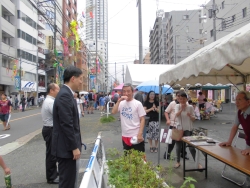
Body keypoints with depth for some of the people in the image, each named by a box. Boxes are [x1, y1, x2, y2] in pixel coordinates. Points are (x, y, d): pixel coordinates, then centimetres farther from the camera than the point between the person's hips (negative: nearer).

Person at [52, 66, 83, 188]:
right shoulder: (64, 95, -19)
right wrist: (74, 147, -19)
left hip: (69, 146, 10)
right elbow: (66, 124, -24)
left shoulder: (67, 94, 12)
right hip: (66, 148, -10)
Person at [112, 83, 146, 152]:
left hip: (136, 136, -4)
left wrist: (140, 134, -15)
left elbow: (142, 119, -7)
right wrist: (119, 101, -13)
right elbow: (113, 112, -9)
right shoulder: (121, 103, 5)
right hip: (125, 136, 4)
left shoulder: (137, 103, -7)